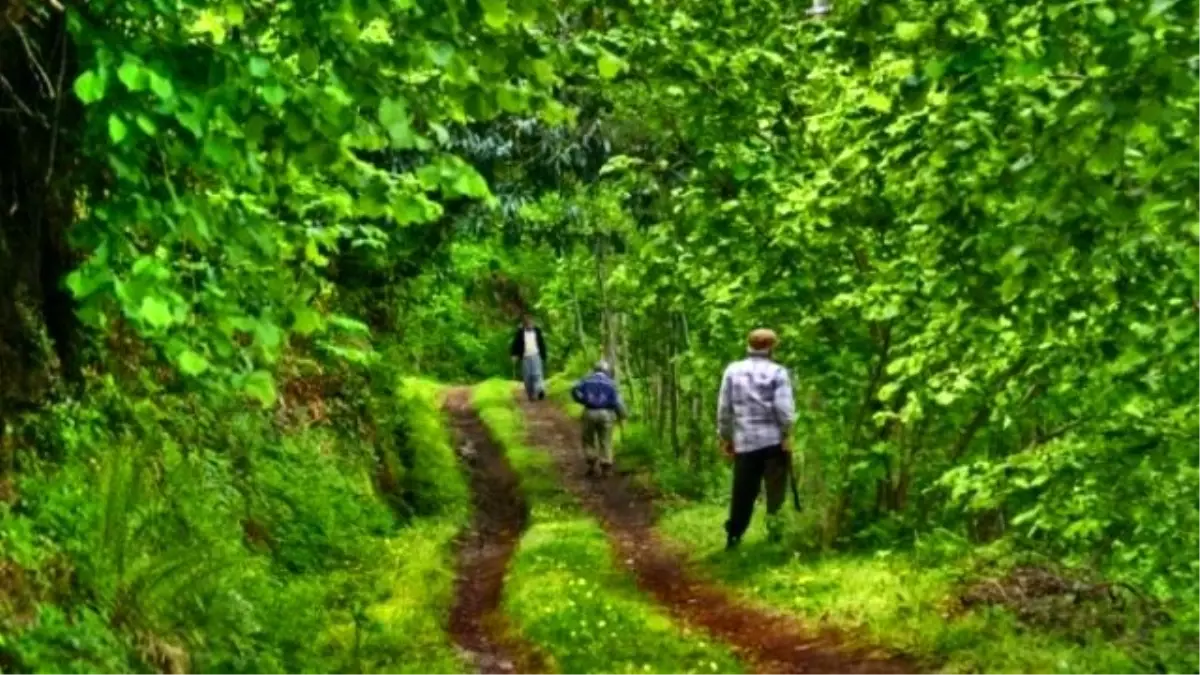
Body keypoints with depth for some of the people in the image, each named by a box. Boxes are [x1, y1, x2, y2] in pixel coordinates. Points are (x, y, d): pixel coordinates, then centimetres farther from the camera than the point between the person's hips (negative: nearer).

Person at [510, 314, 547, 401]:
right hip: (525, 358, 0)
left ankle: (540, 391, -26)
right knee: (527, 377, 2)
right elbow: (516, 344, 6)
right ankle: (530, 395, 10)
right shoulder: (520, 332, 3)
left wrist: (543, 356, 12)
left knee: (537, 374, -16)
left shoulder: (537, 331, 7)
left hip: (536, 356, 0)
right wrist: (514, 355, -6)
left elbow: (542, 344, 13)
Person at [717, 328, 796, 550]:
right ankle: (773, 519, 7)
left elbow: (724, 408, 6)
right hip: (774, 440, -2)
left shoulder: (732, 370, 5)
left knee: (743, 492, 8)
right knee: (775, 489, 13)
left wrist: (725, 437, 14)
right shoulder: (777, 372, -4)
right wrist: (787, 435, -1)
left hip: (744, 440, 2)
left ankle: (733, 535, 8)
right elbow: (784, 408, -11)